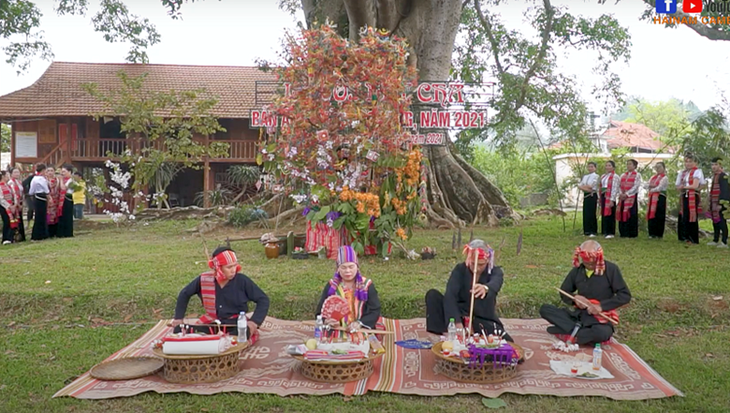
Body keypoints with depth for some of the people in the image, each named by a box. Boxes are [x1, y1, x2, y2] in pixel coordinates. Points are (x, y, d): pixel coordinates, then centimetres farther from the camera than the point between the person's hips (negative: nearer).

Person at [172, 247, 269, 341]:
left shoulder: (242, 280, -13)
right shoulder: (204, 280, -6)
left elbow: (263, 300, -7)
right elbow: (184, 294, 13)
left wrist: (254, 322, -20)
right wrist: (178, 318, 9)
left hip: (236, 324, -2)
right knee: (180, 330, -17)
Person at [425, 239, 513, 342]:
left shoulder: (495, 272, -9)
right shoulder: (460, 269, -9)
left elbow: (495, 283, -36)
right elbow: (450, 295, -24)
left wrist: (486, 288, -63)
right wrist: (457, 322, -41)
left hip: (484, 321, 0)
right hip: (460, 316, 0)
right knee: (432, 295, -20)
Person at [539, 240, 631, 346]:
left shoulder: (611, 269, -7)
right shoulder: (577, 270, 4)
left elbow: (625, 295, -8)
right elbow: (564, 292, 13)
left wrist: (601, 306, -18)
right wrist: (574, 297, -10)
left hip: (601, 318, -4)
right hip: (579, 314, 4)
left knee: (602, 333, -41)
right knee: (544, 309, -15)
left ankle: (567, 334, -21)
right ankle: (580, 331, -25)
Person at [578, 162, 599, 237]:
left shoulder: (596, 176, -3)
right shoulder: (585, 176, 17)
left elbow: (590, 186, -13)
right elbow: (579, 186, 7)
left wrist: (583, 186, 1)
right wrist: (586, 188, -10)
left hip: (592, 196, -6)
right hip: (585, 196, 6)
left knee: (591, 213, -7)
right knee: (585, 213, 6)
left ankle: (593, 231, 0)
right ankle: (587, 231, 13)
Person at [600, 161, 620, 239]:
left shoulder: (615, 176, -8)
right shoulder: (603, 176, 17)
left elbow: (614, 189, -14)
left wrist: (612, 200, -19)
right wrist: (600, 198, 15)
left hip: (610, 197, -7)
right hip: (603, 196, 7)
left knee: (609, 214, -5)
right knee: (604, 214, 9)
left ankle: (610, 233, 1)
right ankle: (605, 232, 16)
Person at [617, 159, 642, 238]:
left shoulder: (637, 175, 0)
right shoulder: (623, 175, 17)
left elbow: (636, 187, -9)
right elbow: (620, 186, 14)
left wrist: (626, 194, -16)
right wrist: (621, 194, -4)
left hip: (632, 197, -5)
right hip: (622, 198, 5)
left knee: (631, 215, -5)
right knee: (622, 214, 3)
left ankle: (632, 234, 0)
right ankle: (623, 233, 8)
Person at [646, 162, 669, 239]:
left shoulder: (665, 178, -2)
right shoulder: (653, 177, 19)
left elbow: (659, 188, -12)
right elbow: (647, 185, 13)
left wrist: (651, 190, 0)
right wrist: (648, 192, -6)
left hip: (660, 198, -6)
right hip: (652, 198, 6)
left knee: (659, 216, -4)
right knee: (651, 215, 3)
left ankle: (659, 234, 1)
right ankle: (652, 233, 8)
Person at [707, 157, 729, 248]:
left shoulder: (723, 176, -13)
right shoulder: (715, 175, 16)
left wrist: (720, 203, -23)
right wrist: (711, 204, 22)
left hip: (720, 203, -9)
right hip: (714, 204, 9)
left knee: (721, 222, -6)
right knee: (715, 222, 13)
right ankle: (716, 240, 21)